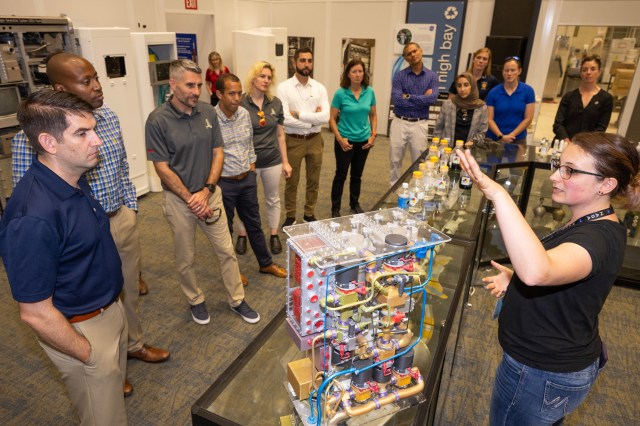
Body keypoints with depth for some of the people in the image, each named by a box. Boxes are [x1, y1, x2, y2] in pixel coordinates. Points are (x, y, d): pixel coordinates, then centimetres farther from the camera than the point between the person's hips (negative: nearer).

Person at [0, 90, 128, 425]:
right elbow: (35, 313, -26)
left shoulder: (73, 178, -5)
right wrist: (91, 355, -15)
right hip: (79, 332, -8)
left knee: (115, 390, 29)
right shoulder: (34, 217, -33)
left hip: (109, 309, 8)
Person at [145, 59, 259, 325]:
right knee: (185, 258, 13)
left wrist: (206, 191, -11)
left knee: (226, 251, 10)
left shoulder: (208, 113, -3)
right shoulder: (158, 121, -15)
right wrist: (191, 199, -15)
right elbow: (162, 168, -13)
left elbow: (218, 153, 0)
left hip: (210, 194, 3)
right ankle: (196, 301, 37)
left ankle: (236, 300, 29)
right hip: (178, 199, -3)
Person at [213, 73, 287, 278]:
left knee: (254, 224, 19)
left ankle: (266, 263, 35)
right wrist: (214, 179, -12)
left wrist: (251, 164, 10)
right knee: (225, 229, 14)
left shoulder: (244, 113, 0)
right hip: (224, 183, -5)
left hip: (247, 179, 6)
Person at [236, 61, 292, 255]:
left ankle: (274, 235, 32)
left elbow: (280, 135, 6)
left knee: (273, 199, 15)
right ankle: (242, 236, 32)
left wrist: (285, 161, 6)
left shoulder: (275, 103, 0)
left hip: (272, 161, 3)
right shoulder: (240, 103, -11)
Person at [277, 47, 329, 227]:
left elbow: (325, 117, -12)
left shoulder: (320, 88, 1)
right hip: (293, 140, -3)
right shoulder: (284, 87, -8)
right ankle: (290, 216, 26)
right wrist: (312, 119, -13)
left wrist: (299, 114, -16)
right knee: (291, 181, 10)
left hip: (315, 140, 3)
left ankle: (309, 214, 32)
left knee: (313, 180, 14)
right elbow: (284, 119, -19)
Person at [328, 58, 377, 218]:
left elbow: (373, 115, 9)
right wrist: (339, 139, -14)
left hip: (363, 141, 4)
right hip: (345, 141, -3)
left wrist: (373, 135, 0)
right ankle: (335, 208, 16)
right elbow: (332, 119, -8)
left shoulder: (369, 92, -1)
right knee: (341, 175, 4)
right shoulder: (340, 93, -11)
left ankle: (355, 204, 33)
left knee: (357, 175, 16)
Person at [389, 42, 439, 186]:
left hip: (420, 124, 0)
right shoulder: (399, 76, -2)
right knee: (395, 159, 9)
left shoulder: (432, 76, 3)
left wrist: (409, 96, -14)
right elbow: (396, 100, -16)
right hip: (400, 122, 0)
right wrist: (422, 99, -11)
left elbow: (432, 99, -13)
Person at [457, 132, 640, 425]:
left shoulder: (600, 238, -31)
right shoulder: (590, 225, 2)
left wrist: (498, 194, -55)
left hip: (543, 377, -9)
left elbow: (536, 271, -55)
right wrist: (515, 279, 3)